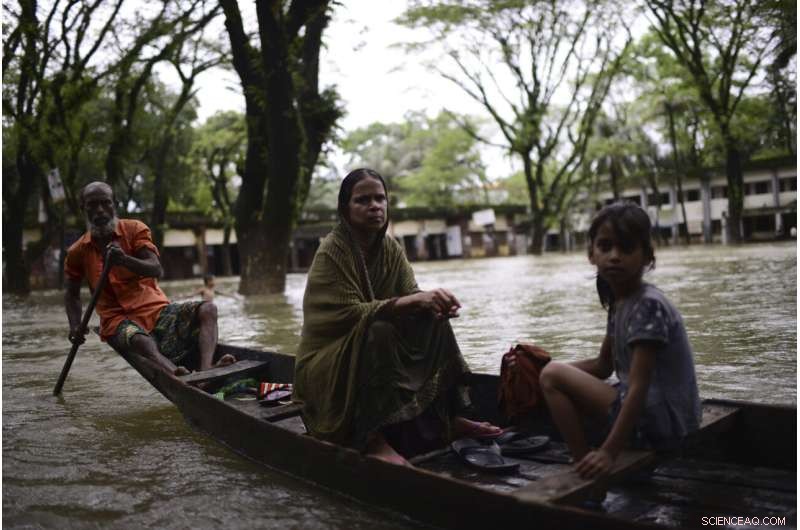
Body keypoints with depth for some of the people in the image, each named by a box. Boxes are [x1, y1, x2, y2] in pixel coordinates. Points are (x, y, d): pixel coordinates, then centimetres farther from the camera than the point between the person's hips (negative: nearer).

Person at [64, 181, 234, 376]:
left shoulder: (134, 229, 4)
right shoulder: (78, 252, 7)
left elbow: (156, 269, -9)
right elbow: (71, 293, 21)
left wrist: (124, 260, -28)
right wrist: (75, 327, 3)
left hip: (158, 309, 2)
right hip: (119, 320, -2)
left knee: (207, 309, -23)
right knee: (143, 342, -38)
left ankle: (206, 370, -46)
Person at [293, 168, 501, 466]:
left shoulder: (390, 248, 3)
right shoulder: (332, 252, -18)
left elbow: (411, 294, -4)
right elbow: (349, 313, -26)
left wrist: (435, 300, -28)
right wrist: (412, 301, -34)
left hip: (383, 353, 7)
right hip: (329, 361, -7)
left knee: (434, 319, -9)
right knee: (379, 330, -34)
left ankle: (447, 418, -5)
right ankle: (371, 436, -30)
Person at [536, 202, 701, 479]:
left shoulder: (648, 305, -20)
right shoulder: (619, 301, 7)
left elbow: (638, 387, -24)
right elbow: (603, 365, 16)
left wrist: (609, 452, -26)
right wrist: (546, 365, 6)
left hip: (664, 421, -10)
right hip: (651, 413, 10)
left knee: (552, 378, -13)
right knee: (554, 373, 21)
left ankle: (584, 464, -6)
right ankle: (588, 464, 20)